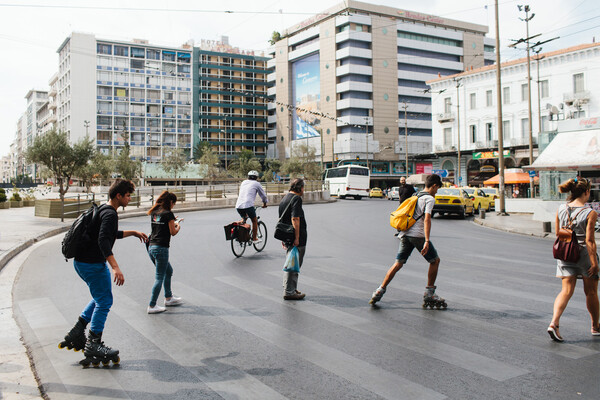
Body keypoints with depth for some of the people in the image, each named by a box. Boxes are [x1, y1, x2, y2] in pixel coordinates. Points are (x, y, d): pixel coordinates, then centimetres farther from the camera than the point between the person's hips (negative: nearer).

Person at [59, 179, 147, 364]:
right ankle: (93, 346, 6)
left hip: (82, 262, 10)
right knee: (104, 301, -1)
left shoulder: (104, 210, 15)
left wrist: (133, 233, 31)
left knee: (101, 298, 23)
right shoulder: (110, 214, -17)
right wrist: (115, 267, -36)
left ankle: (76, 334, 24)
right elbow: (103, 240, -30)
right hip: (92, 264, -10)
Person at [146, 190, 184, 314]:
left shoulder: (154, 213, 11)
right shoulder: (168, 213, -10)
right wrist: (178, 226, 11)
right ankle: (152, 306, 2)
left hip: (151, 247, 8)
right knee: (159, 277, 0)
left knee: (168, 271, 24)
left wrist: (173, 222, 20)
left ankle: (168, 298, 34)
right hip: (161, 248, -8)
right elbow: (173, 232, -8)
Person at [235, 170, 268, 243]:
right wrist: (264, 204, 35)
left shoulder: (243, 182, 23)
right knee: (254, 221, 13)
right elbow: (263, 195, 17)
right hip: (248, 205, -5)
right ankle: (254, 239, 16)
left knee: (243, 218, 30)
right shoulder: (256, 184, 9)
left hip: (238, 205, 5)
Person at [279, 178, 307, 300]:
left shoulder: (284, 198, 16)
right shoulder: (296, 198, -13)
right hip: (297, 240, -10)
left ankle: (290, 289, 27)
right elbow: (295, 219, -22)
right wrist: (297, 237, -22)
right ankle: (289, 292, 0)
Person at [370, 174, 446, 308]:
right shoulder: (429, 199, -3)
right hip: (418, 235, -7)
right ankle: (429, 294, 11)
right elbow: (427, 219, -15)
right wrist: (427, 241, -21)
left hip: (406, 234, 7)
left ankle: (380, 291, 0)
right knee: (435, 260, 10)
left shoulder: (416, 197, 22)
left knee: (398, 263, 9)